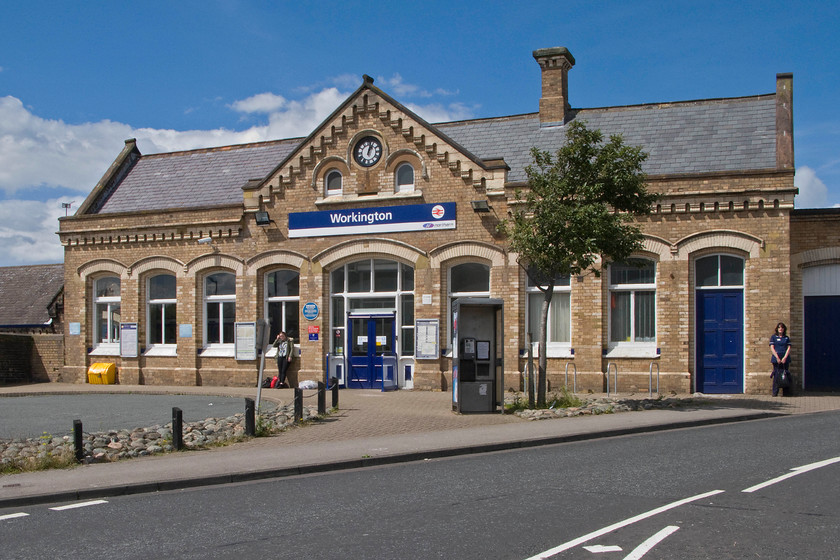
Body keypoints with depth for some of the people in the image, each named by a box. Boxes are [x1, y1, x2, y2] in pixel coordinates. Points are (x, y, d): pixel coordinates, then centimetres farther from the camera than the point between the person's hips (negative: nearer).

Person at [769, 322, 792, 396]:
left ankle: (785, 392, 4)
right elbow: (772, 348, 0)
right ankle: (775, 393, -2)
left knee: (786, 375, 0)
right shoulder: (773, 337, 7)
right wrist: (777, 358, -10)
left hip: (785, 359, 2)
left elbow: (788, 348, 5)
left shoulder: (786, 338, 13)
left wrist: (785, 358, -9)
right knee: (776, 375, -5)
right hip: (776, 359, -2)